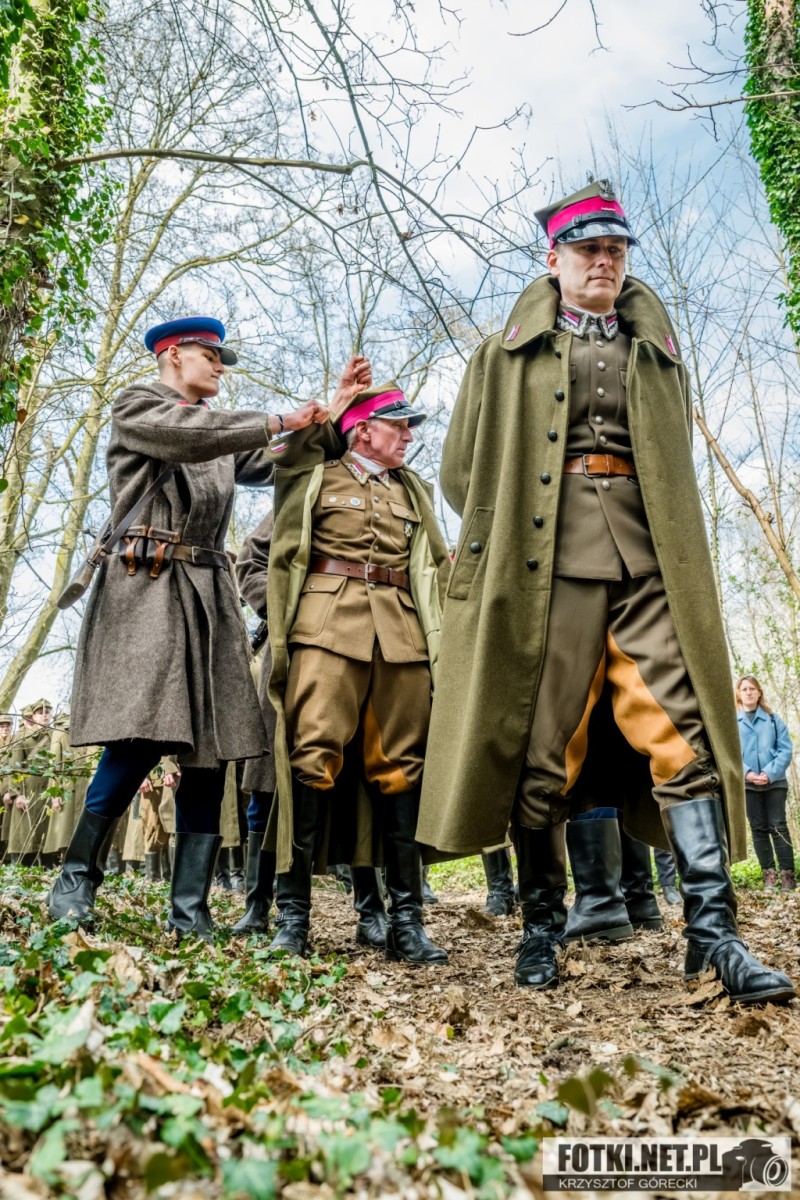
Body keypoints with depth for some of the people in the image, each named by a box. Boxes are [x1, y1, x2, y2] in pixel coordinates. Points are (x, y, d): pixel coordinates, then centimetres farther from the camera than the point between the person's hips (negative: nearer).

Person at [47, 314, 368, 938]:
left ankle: (190, 910, 3)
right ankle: (75, 880, 2)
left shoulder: (222, 427, 26)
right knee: (142, 737, -16)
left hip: (211, 593, 6)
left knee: (211, 748, -2)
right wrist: (279, 420, -6)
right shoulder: (134, 405, 8)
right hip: (147, 586, -6)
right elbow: (191, 438, -11)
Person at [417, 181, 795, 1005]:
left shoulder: (658, 352, 23)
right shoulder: (507, 352, 16)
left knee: (685, 737, -9)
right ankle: (541, 927, 14)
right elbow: (462, 472, 13)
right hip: (547, 562, -2)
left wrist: (667, 543, 13)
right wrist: (506, 536, 4)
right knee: (541, 751, 0)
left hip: (648, 562, 3)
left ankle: (712, 929, -2)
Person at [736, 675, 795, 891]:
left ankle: (787, 873, 4)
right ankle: (768, 873, 13)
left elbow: (785, 749, -2)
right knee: (758, 829, 6)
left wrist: (771, 773, -14)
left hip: (775, 781, -1)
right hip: (747, 783, 1)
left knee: (778, 827, -1)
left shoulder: (773, 718, 3)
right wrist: (747, 772, -16)